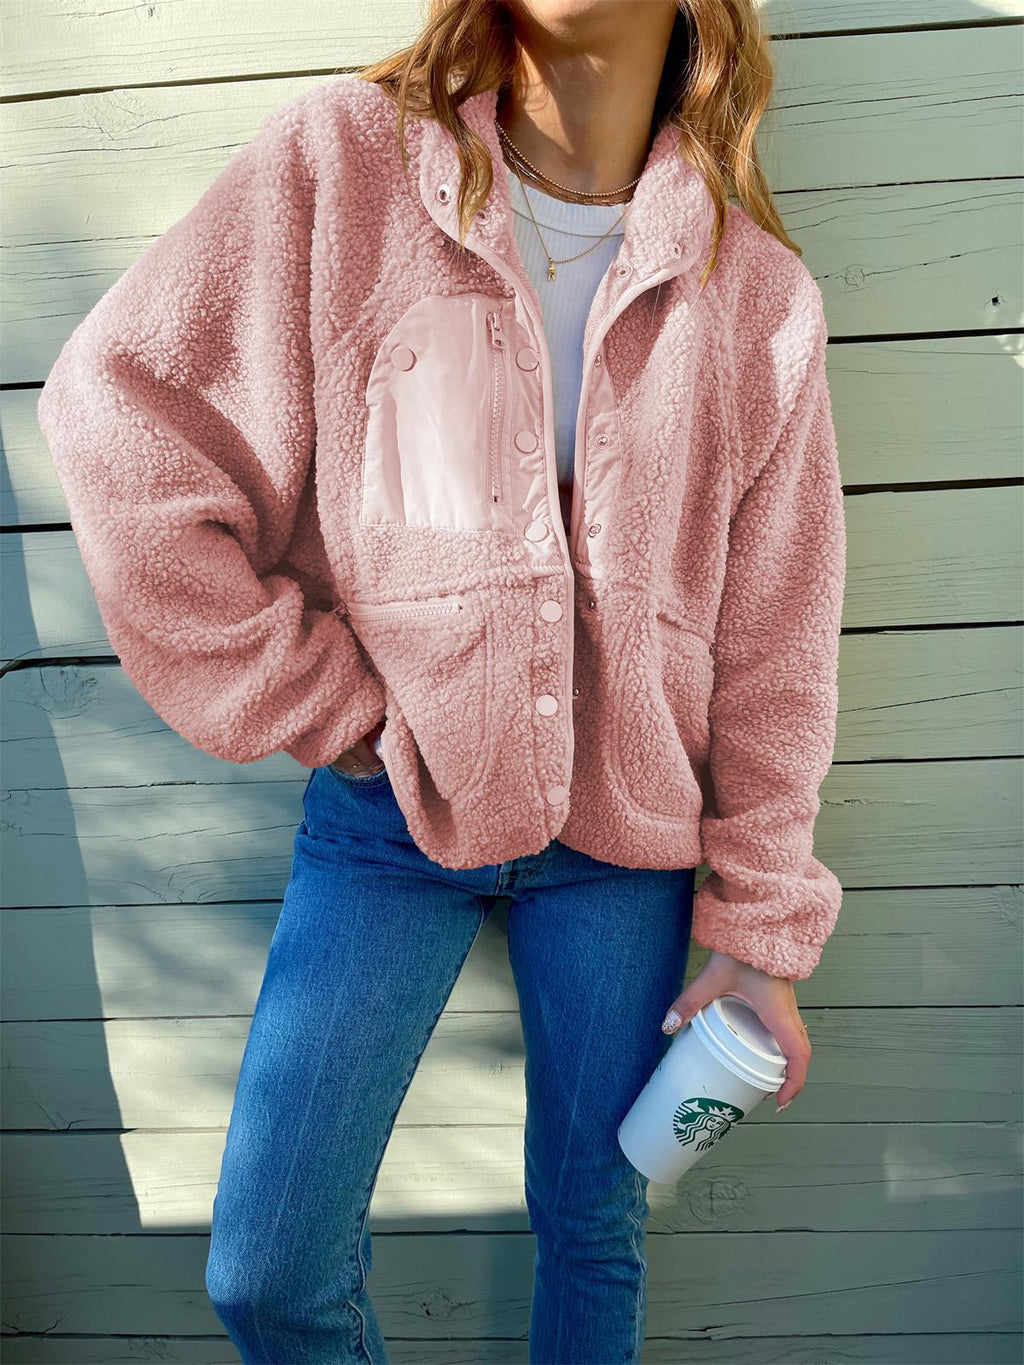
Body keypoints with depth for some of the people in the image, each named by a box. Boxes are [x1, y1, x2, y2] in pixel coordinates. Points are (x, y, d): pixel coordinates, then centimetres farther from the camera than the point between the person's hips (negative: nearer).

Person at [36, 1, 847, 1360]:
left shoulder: (757, 291, 0)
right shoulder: (340, 162, -6)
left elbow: (776, 645, 1)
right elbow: (121, 412, -10)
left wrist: (762, 927, 2)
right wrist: (323, 702, -11)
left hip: (626, 832, 2)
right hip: (391, 802, -1)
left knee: (596, 1230, 16)